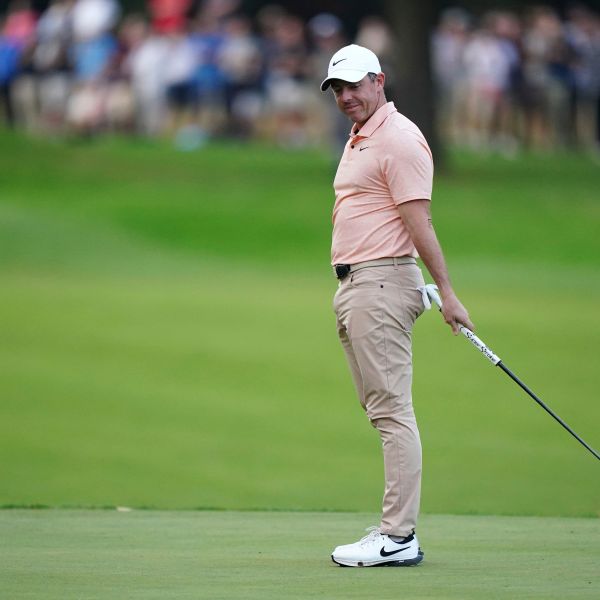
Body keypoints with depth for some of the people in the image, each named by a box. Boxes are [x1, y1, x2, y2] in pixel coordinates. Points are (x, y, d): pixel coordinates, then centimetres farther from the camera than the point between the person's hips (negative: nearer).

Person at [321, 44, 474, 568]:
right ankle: (397, 530, 9)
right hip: (352, 285, 11)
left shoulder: (399, 140, -11)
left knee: (392, 411, -11)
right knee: (383, 412, 8)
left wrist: (447, 291, -19)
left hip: (381, 283, -10)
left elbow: (419, 221, -17)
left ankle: (398, 538, -13)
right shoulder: (357, 140, 20)